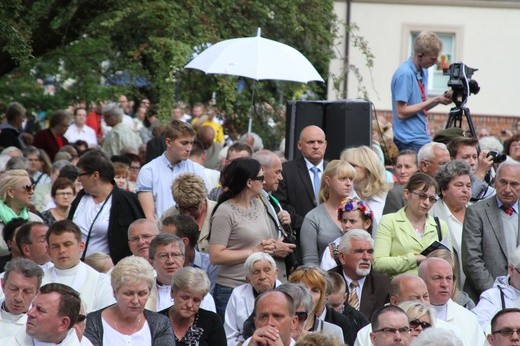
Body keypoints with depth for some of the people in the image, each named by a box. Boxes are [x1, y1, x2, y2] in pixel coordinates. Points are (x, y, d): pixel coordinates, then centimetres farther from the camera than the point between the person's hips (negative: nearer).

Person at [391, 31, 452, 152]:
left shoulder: (423, 71, 11)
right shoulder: (405, 74, -16)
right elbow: (401, 112, -19)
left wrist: (441, 98, 0)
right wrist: (434, 100, -16)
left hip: (424, 138, 9)